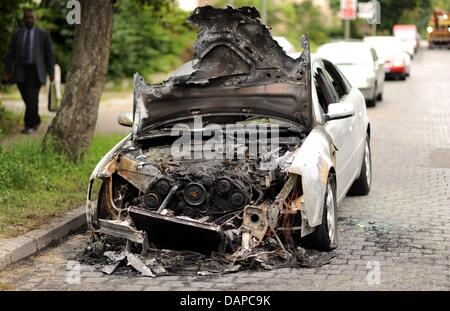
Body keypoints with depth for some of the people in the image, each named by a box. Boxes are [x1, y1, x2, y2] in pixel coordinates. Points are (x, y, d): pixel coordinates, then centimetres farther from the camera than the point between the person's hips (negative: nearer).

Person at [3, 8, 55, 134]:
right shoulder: (16, 34, 8)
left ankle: (29, 125, -11)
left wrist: (51, 72, -2)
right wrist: (7, 71, -2)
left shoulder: (43, 34, 2)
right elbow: (10, 54, 6)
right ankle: (35, 121, 28)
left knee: (32, 98, -15)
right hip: (21, 72, 3)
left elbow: (49, 54, 2)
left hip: (36, 71, -3)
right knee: (28, 99, 7)